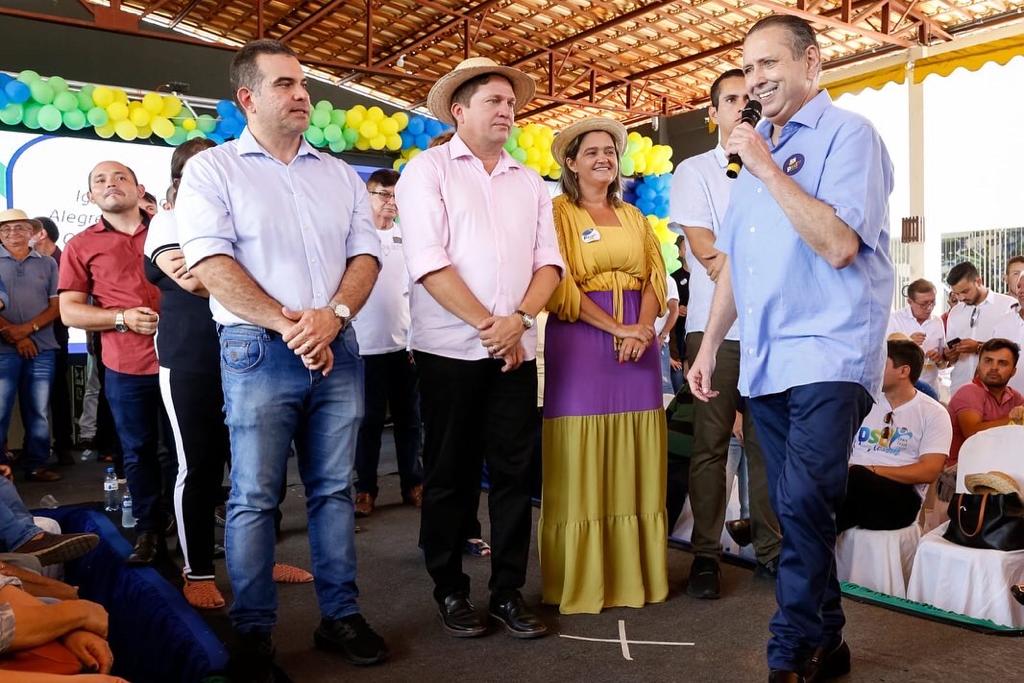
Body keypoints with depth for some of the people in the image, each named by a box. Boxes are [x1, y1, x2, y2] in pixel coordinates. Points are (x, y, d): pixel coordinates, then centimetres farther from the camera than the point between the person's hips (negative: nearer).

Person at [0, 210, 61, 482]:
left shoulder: (47, 263, 10)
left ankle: (36, 465, 15)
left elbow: (56, 306, 5)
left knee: (39, 412, 6)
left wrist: (27, 328, -9)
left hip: (42, 348, 2)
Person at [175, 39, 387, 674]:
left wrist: (333, 315, -12)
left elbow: (366, 255, 7)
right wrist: (289, 326, -16)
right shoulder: (212, 169, 2)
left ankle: (340, 615, 21)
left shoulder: (340, 174, 14)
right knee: (254, 497, 1)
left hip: (337, 350, 4)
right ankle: (254, 633, 15)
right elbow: (211, 264, -9)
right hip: (259, 352, -3)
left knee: (335, 489, 9)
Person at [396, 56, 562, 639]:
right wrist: (488, 325, -13)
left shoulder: (530, 182, 14)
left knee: (514, 471, 6)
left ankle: (509, 591, 19)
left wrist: (519, 318, -11)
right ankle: (450, 591, 21)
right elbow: (428, 262, -11)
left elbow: (549, 261, 7)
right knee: (450, 474, 6)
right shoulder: (428, 170, -1)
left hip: (517, 349, 4)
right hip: (452, 348, -4)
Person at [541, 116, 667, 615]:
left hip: (638, 338, 5)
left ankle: (635, 573, 18)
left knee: (633, 459, 7)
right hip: (580, 337, -5)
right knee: (583, 460, -3)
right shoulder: (559, 210, 2)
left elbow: (655, 276, 9)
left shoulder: (633, 216, 18)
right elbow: (560, 284, -9)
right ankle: (581, 582, 8)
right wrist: (618, 329, -15)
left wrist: (642, 328, -10)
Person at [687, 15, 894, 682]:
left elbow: (839, 244, -19)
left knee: (802, 507, -14)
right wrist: (710, 345, 18)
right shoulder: (756, 150, 19)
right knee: (798, 513, 11)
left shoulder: (849, 134, -4)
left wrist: (768, 169, -15)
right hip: (762, 362, 7)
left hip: (829, 356, -7)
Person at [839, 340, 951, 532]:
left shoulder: (933, 413, 8)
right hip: (853, 486, 3)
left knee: (856, 477, -38)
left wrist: (873, 470, -12)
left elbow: (929, 471, -3)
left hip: (900, 496, -3)